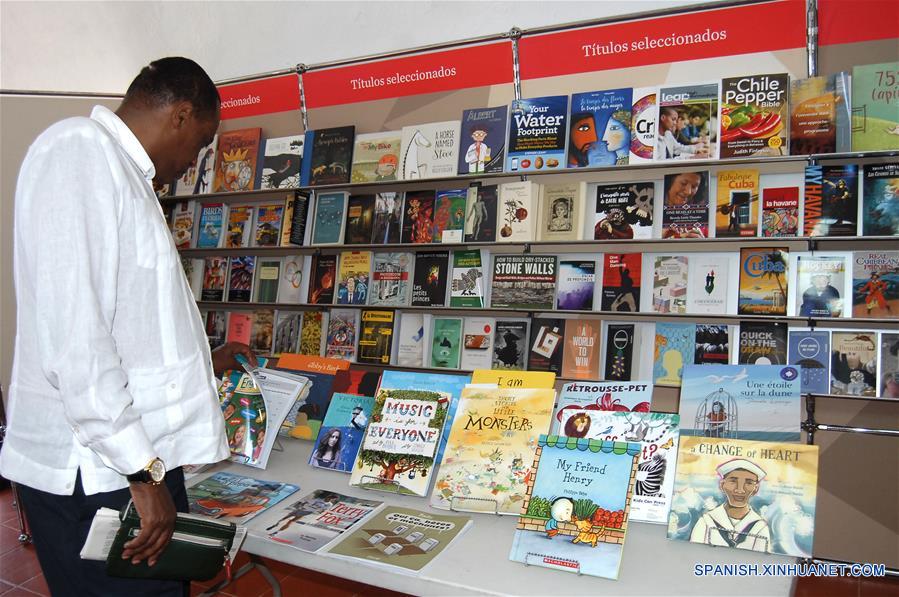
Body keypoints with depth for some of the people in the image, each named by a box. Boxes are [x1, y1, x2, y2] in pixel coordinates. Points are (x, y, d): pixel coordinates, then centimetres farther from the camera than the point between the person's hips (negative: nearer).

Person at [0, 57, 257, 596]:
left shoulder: (120, 172, 19)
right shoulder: (78, 149, -11)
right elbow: (70, 332, -21)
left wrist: (200, 361, 38)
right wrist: (140, 470, -20)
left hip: (137, 459, 9)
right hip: (95, 472, -9)